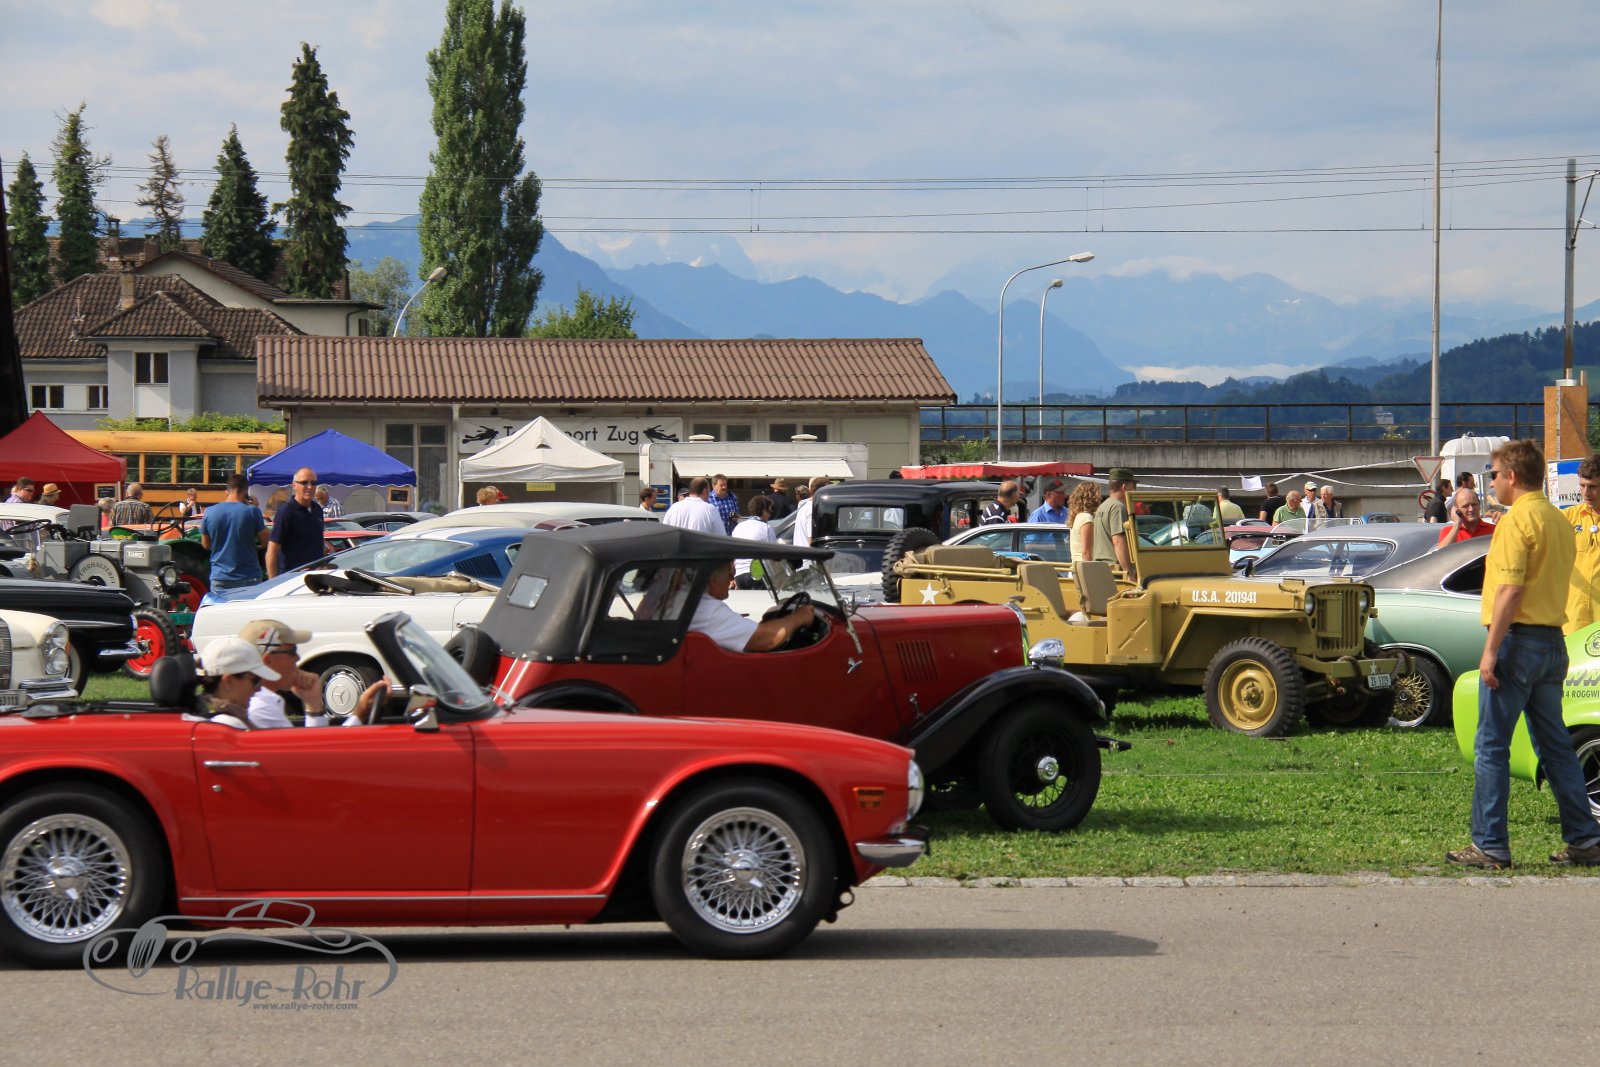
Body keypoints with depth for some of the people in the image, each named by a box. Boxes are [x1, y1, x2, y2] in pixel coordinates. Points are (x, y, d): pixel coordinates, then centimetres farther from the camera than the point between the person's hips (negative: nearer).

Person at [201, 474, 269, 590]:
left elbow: (206, 545, 11)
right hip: (248, 579, -2)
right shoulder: (252, 512, -9)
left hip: (219, 579, 3)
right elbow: (265, 542, -1)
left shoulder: (209, 512, 0)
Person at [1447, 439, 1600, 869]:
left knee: (1492, 747, -3)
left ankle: (1490, 846, -3)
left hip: (1518, 640, -9)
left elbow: (1510, 591, -20)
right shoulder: (1560, 521, 14)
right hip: (1554, 642, 9)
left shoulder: (1518, 520, -13)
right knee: (1556, 746, 13)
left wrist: (1490, 651, -19)